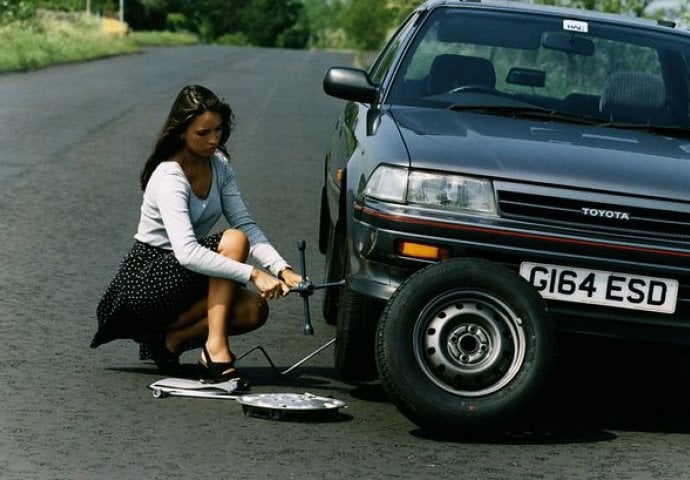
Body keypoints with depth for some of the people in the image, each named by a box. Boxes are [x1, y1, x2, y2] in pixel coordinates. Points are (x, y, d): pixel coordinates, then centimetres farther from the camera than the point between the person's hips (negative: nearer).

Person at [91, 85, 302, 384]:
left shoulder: (219, 165, 1)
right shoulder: (169, 179, -24)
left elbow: (247, 224, -5)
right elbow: (187, 253, -36)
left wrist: (281, 269, -21)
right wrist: (253, 274, -41)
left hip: (185, 275, 7)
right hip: (146, 278, -7)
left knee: (254, 311, -18)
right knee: (233, 241, -27)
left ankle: (172, 338, -4)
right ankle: (215, 347, -27)